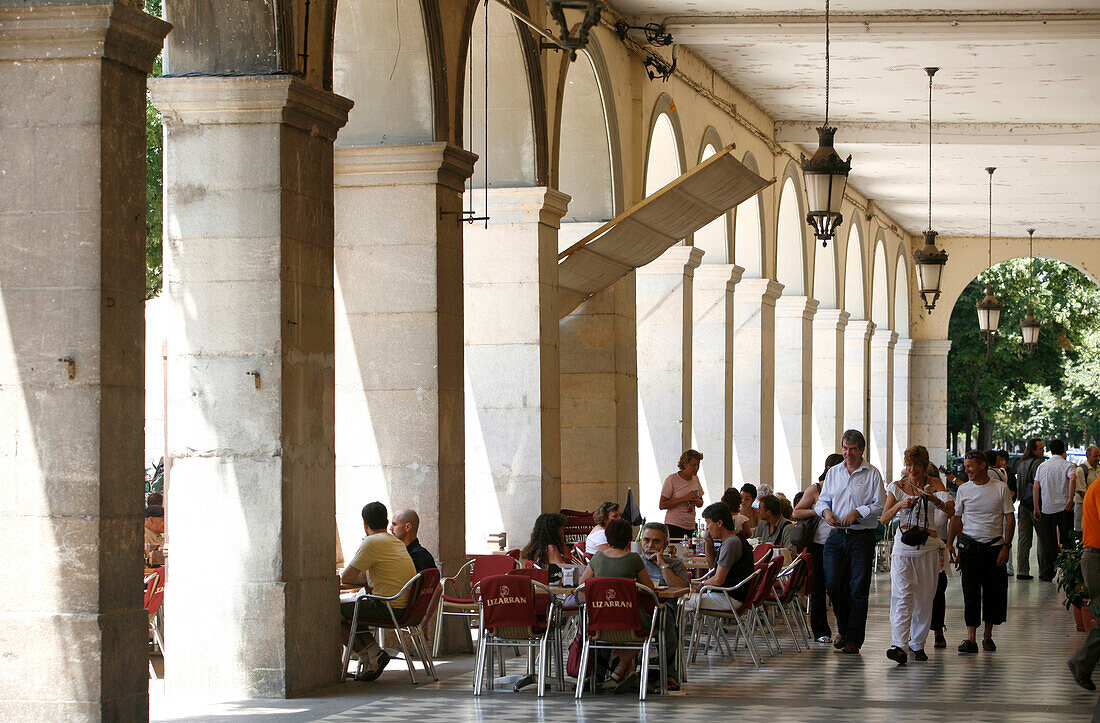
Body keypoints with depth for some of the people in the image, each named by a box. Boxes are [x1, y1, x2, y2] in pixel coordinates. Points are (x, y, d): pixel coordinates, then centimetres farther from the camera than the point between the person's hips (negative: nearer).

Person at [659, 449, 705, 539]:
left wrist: (697, 502, -4)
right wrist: (684, 499, -20)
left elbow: (701, 503, 22)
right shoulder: (672, 480, -8)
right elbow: (662, 505, -13)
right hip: (674, 526, -6)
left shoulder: (695, 479, 12)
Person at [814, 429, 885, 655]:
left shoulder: (872, 474, 1)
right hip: (836, 535, 3)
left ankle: (853, 638, 1)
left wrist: (859, 512, -17)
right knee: (833, 584, -4)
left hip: (862, 537, -3)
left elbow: (881, 506, -4)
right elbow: (822, 500, 17)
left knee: (859, 589, -4)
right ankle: (843, 627, 19)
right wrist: (825, 511, -4)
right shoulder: (833, 473, 14)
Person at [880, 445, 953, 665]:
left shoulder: (934, 484, 2)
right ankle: (899, 646, -25)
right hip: (903, 546, -1)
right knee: (901, 596, -14)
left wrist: (932, 498, -32)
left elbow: (950, 510, -13)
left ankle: (917, 644, 20)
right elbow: (884, 519, -3)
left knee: (924, 597, 5)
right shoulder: (897, 487, 4)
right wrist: (899, 505, -21)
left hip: (928, 546, 1)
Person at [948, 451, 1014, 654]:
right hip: (969, 545, 0)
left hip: (994, 546, 0)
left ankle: (988, 636, 15)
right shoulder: (964, 490, 6)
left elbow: (1010, 519, 2)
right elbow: (956, 518, 12)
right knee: (971, 591, -7)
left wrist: (1006, 546, -7)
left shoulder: (1001, 489, 1)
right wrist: (949, 543, 2)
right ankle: (970, 639, -10)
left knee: (994, 591, 2)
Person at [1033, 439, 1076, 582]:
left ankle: (1046, 574, 4)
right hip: (1064, 507, -3)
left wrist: (1036, 508, 8)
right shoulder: (1067, 464, -3)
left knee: (1047, 542, 6)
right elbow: (1072, 479, -22)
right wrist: (1070, 499, -18)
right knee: (1066, 540, 4)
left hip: (1046, 508, 3)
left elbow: (1036, 487, 4)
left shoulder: (1042, 466, 8)